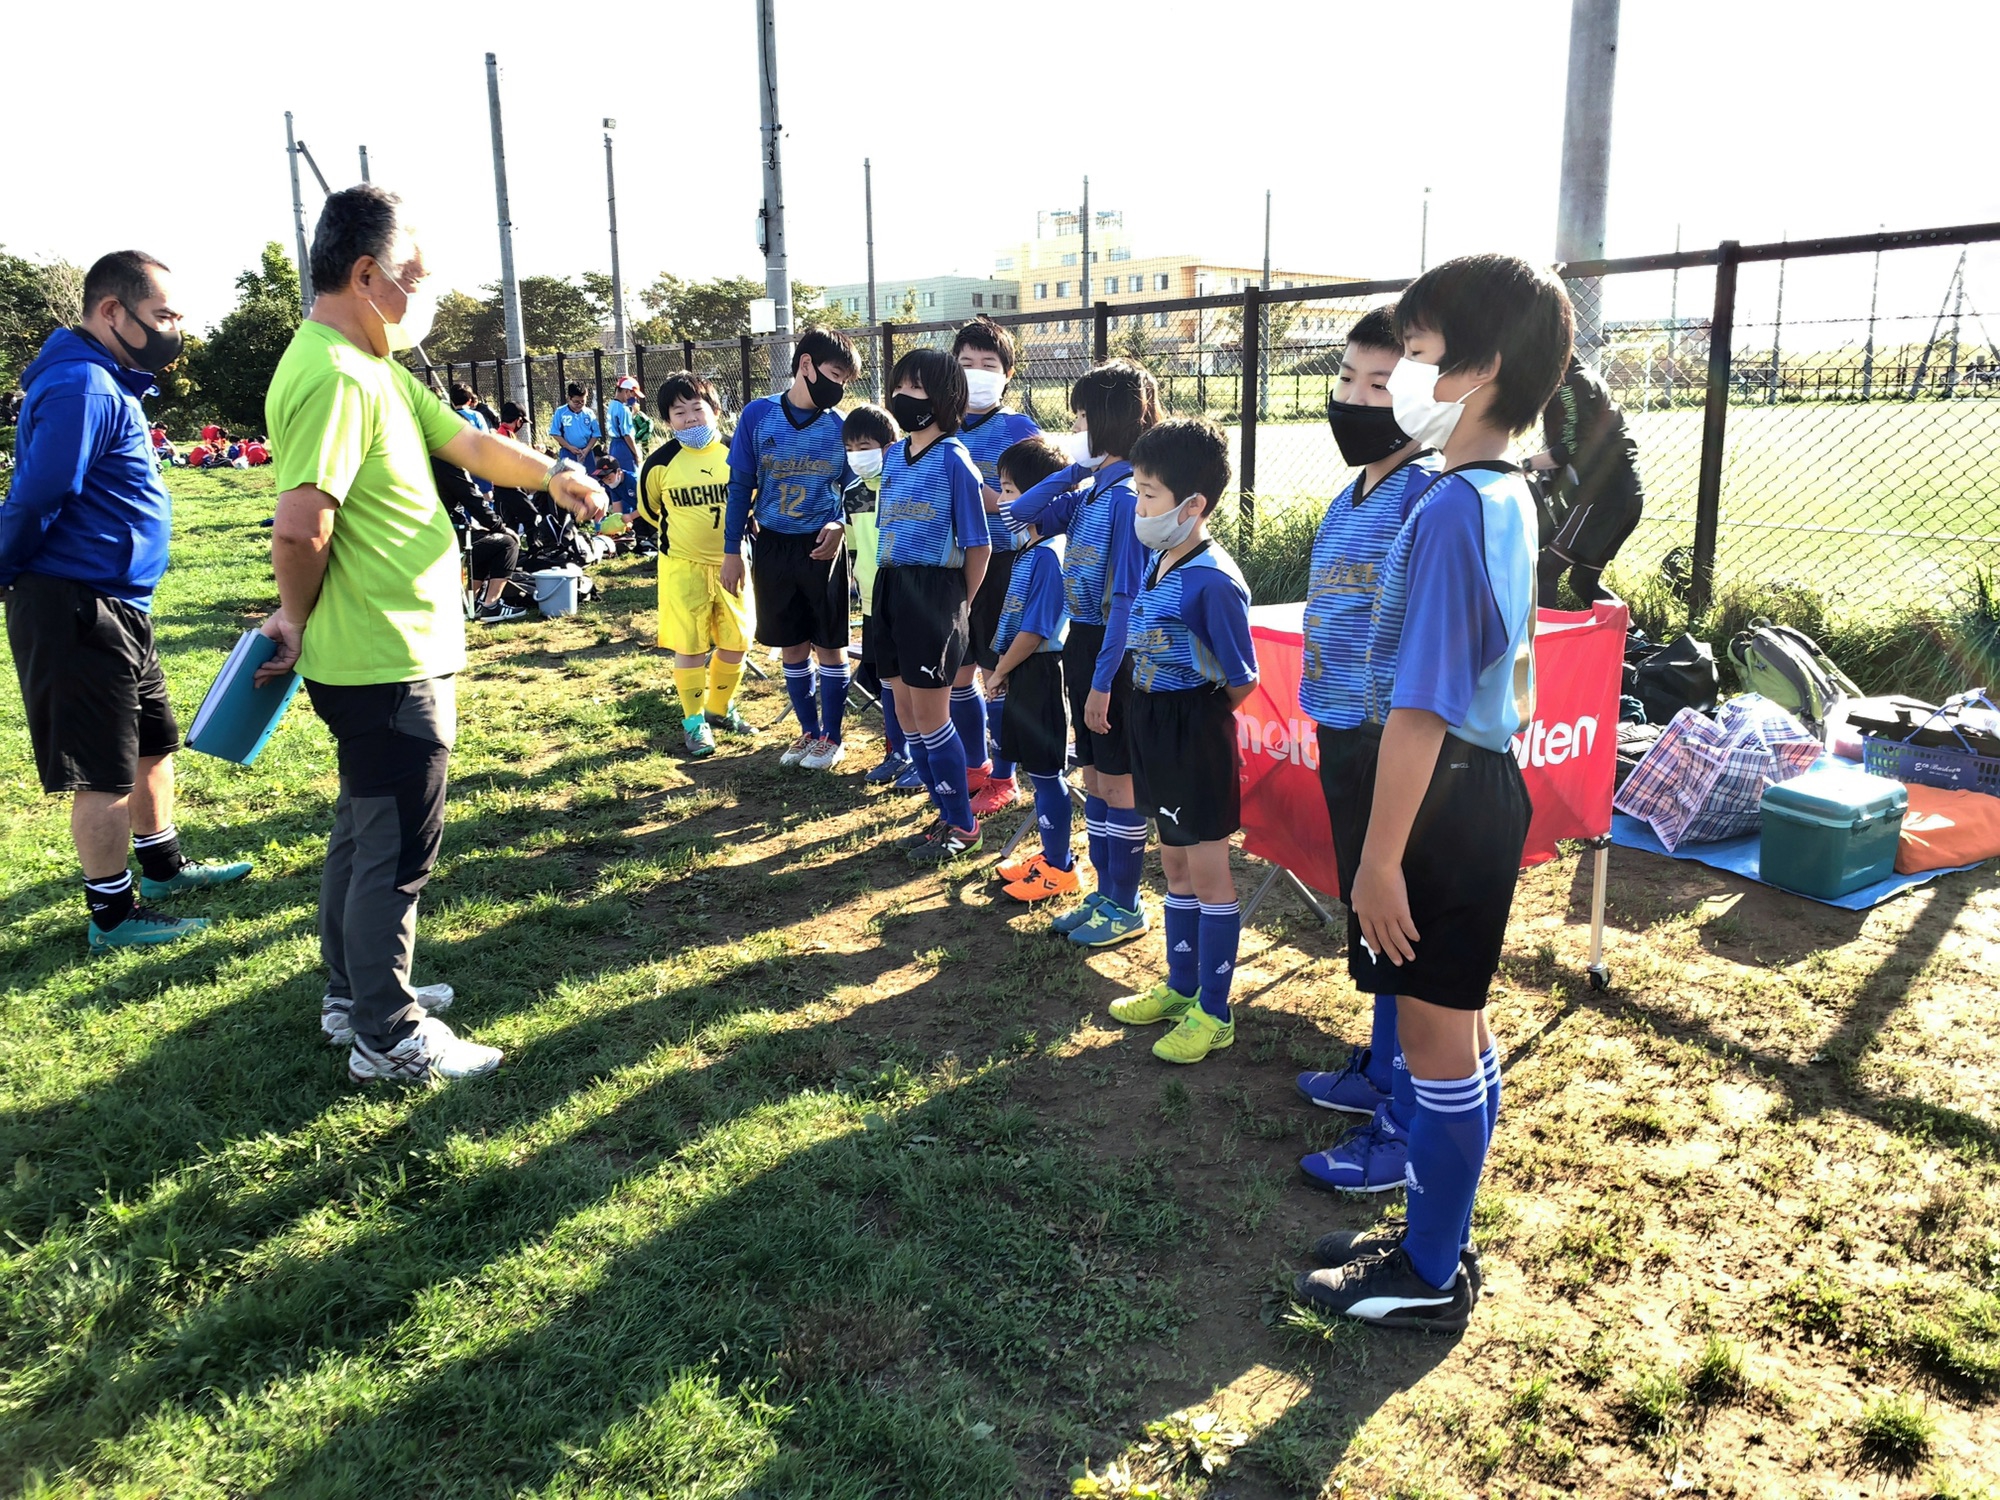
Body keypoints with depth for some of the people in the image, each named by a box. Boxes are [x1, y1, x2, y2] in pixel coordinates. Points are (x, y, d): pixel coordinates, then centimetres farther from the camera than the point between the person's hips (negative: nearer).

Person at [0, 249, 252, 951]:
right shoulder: (82, 388, -20)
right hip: (77, 610, -10)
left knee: (153, 741, 22)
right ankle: (113, 915, 11)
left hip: (116, 607, 10)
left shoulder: (109, 384, 14)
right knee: (105, 771, -1)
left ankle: (163, 866, 38)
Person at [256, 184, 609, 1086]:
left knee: (364, 833, 21)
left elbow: (466, 443, 17)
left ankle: (354, 994, 37)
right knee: (396, 852, 0)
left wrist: (551, 475, 0)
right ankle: (388, 1038, 14)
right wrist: (300, 617, -12)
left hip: (371, 662, 11)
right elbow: (301, 531, -29)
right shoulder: (332, 376, -22)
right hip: (389, 667, -11)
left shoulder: (376, 368, 11)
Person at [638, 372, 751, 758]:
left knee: (735, 643, 10)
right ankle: (694, 722, 15)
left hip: (732, 563, 2)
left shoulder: (735, 452, -4)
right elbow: (649, 508, 9)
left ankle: (720, 708, 32)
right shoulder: (661, 462, -8)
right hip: (683, 566, -2)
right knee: (689, 647, 0)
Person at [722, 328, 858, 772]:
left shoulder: (840, 426, -5)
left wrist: (840, 525, -17)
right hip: (773, 547, 1)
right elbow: (740, 485, 1)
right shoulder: (758, 415, -4)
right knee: (791, 648, 11)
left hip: (822, 548, -1)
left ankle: (832, 737, 20)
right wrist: (732, 550, -1)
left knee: (830, 646, 6)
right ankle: (809, 731, 27)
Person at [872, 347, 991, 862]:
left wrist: (958, 606, -4)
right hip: (890, 588, 8)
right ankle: (947, 815, 26)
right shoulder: (893, 455, 11)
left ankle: (963, 826, 15)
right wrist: (887, 588, 13)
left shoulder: (953, 459, -11)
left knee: (930, 714, -1)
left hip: (934, 590, -8)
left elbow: (977, 543, -9)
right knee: (906, 713, 12)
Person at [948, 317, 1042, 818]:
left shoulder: (1019, 429, -7)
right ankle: (975, 767, 31)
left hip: (1000, 564, -6)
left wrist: (980, 492, -24)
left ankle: (1003, 781, 15)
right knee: (957, 672, 14)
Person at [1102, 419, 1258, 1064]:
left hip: (1196, 738, -8)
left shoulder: (1214, 580, -21)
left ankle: (1213, 1012, 16)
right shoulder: (1155, 562, 4)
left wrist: (1196, 722, -2)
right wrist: (1162, 720, 8)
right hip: (1152, 732, 8)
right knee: (1175, 864, 19)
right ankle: (1180, 987, 34)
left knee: (1208, 872, 4)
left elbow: (1242, 682, -16)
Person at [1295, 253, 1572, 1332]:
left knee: (1435, 1038, 4)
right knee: (1457, 1026, 18)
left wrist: (1379, 858, -21)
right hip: (1485, 782, 10)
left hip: (1437, 799, -10)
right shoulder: (1511, 500, 9)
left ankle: (1430, 1276, 21)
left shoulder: (1447, 513, -22)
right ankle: (1438, 1237, 35)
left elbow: (1420, 709, -25)